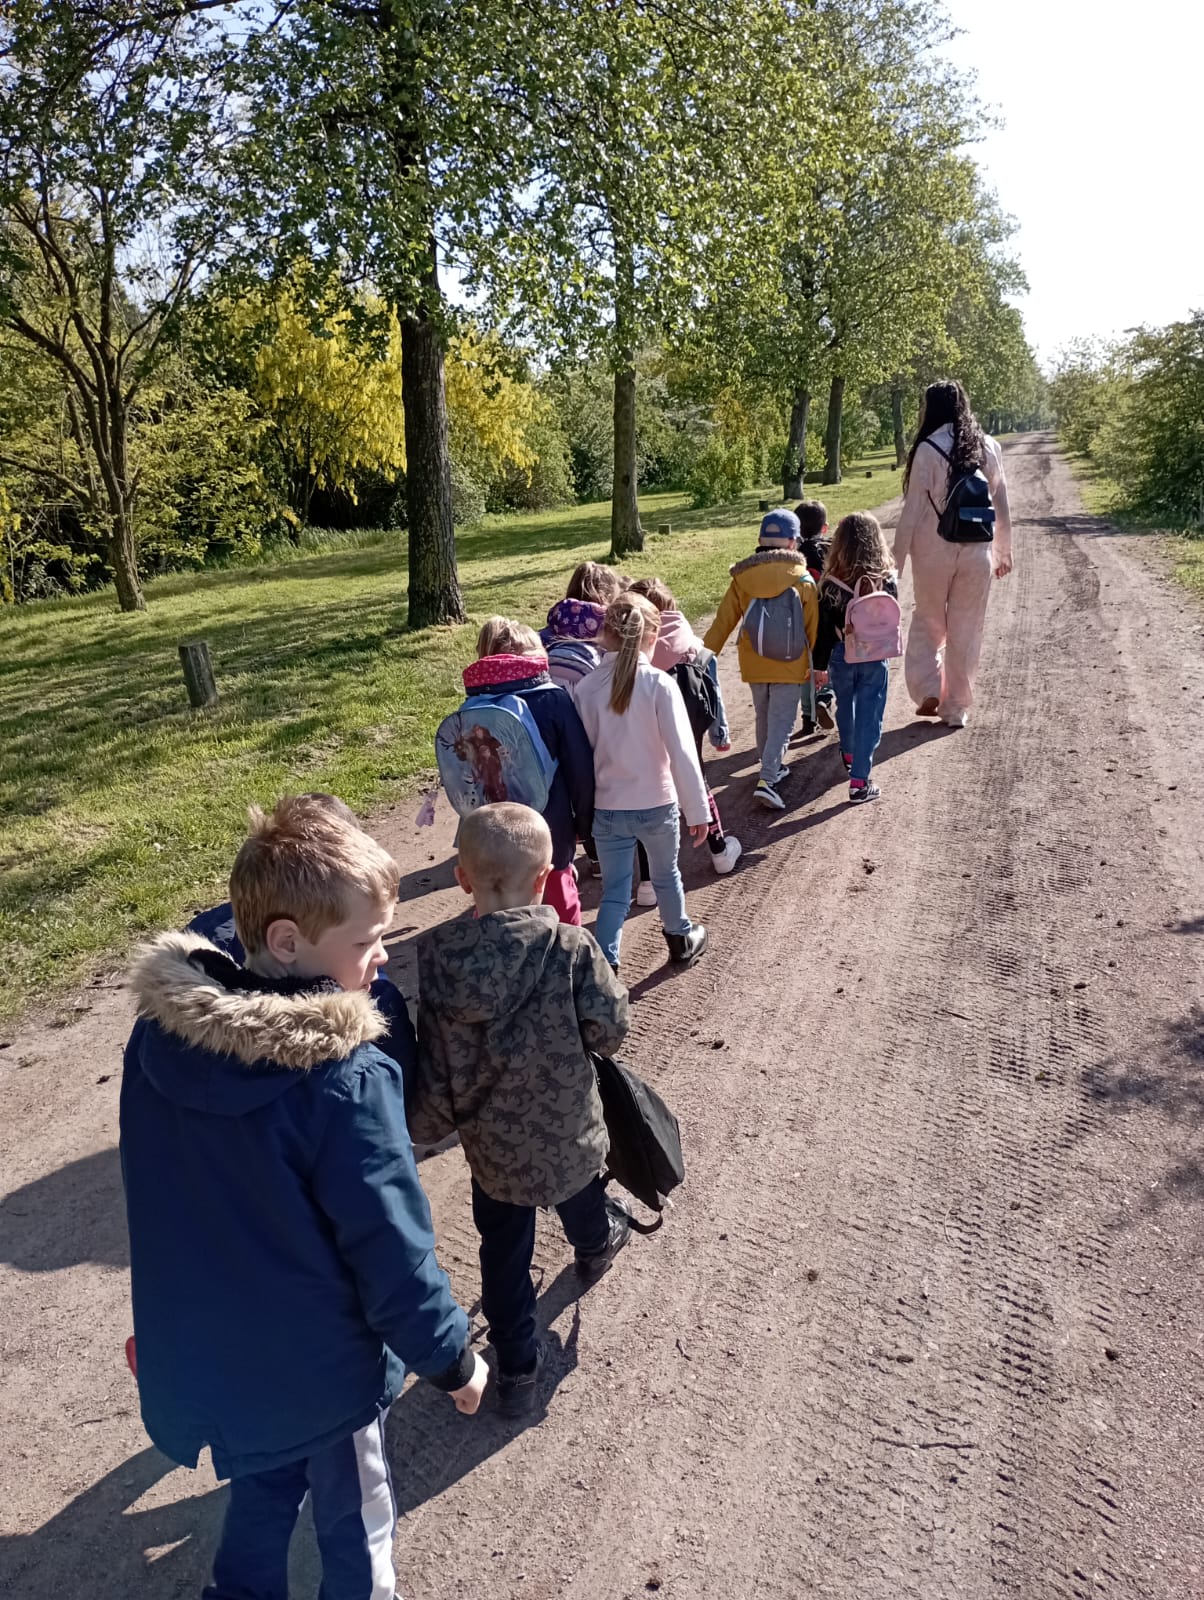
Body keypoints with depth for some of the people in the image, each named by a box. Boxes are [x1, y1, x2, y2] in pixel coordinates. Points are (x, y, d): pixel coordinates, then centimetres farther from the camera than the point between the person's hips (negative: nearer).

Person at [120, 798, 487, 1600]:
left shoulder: (159, 1029, -14)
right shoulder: (344, 1078, -34)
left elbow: (158, 1202, 1)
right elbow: (394, 1252, -25)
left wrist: (173, 1314, 18)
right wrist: (453, 1360, -7)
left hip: (199, 1352, 6)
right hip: (318, 1370, -5)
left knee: (264, 1485, 33)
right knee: (355, 1523, 23)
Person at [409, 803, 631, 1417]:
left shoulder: (437, 958, -22)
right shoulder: (569, 948, -30)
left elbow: (434, 1067, -13)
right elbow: (611, 1027, -16)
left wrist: (429, 1124, 4)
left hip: (491, 1146, 0)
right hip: (568, 1135, 0)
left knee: (503, 1251, 23)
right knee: (581, 1205, 33)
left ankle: (516, 1370, 37)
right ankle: (598, 1242, 65)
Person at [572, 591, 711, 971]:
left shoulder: (585, 688, -7)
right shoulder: (659, 684, -15)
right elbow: (681, 753, -16)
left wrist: (585, 806, 12)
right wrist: (698, 810, -7)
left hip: (607, 808, 1)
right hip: (657, 804, -1)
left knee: (614, 891, 13)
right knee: (666, 876, 23)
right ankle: (681, 940, 44)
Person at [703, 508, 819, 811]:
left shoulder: (742, 578, -5)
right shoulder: (803, 580, -8)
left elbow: (723, 623, -4)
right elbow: (813, 629, -2)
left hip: (754, 666, 3)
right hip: (790, 667, -3)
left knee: (764, 719, 20)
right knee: (781, 723, 0)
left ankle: (773, 768, 37)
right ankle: (767, 781, -13)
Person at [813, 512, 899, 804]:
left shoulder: (830, 584, -11)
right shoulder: (887, 581, -11)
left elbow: (824, 628, -6)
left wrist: (820, 664, 2)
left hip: (841, 656, 2)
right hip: (874, 658, -1)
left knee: (845, 708, 23)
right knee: (869, 717, 3)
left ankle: (849, 756, 45)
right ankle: (859, 782, 0)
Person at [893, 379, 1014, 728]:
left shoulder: (928, 450, -9)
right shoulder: (988, 448, 4)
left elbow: (912, 510, -10)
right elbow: (1001, 506, 9)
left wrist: (897, 559, -4)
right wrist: (1004, 552, 19)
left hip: (934, 552, -3)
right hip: (977, 554, 3)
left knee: (928, 621, 17)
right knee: (966, 630, 10)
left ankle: (928, 690, 6)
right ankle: (956, 708, 15)